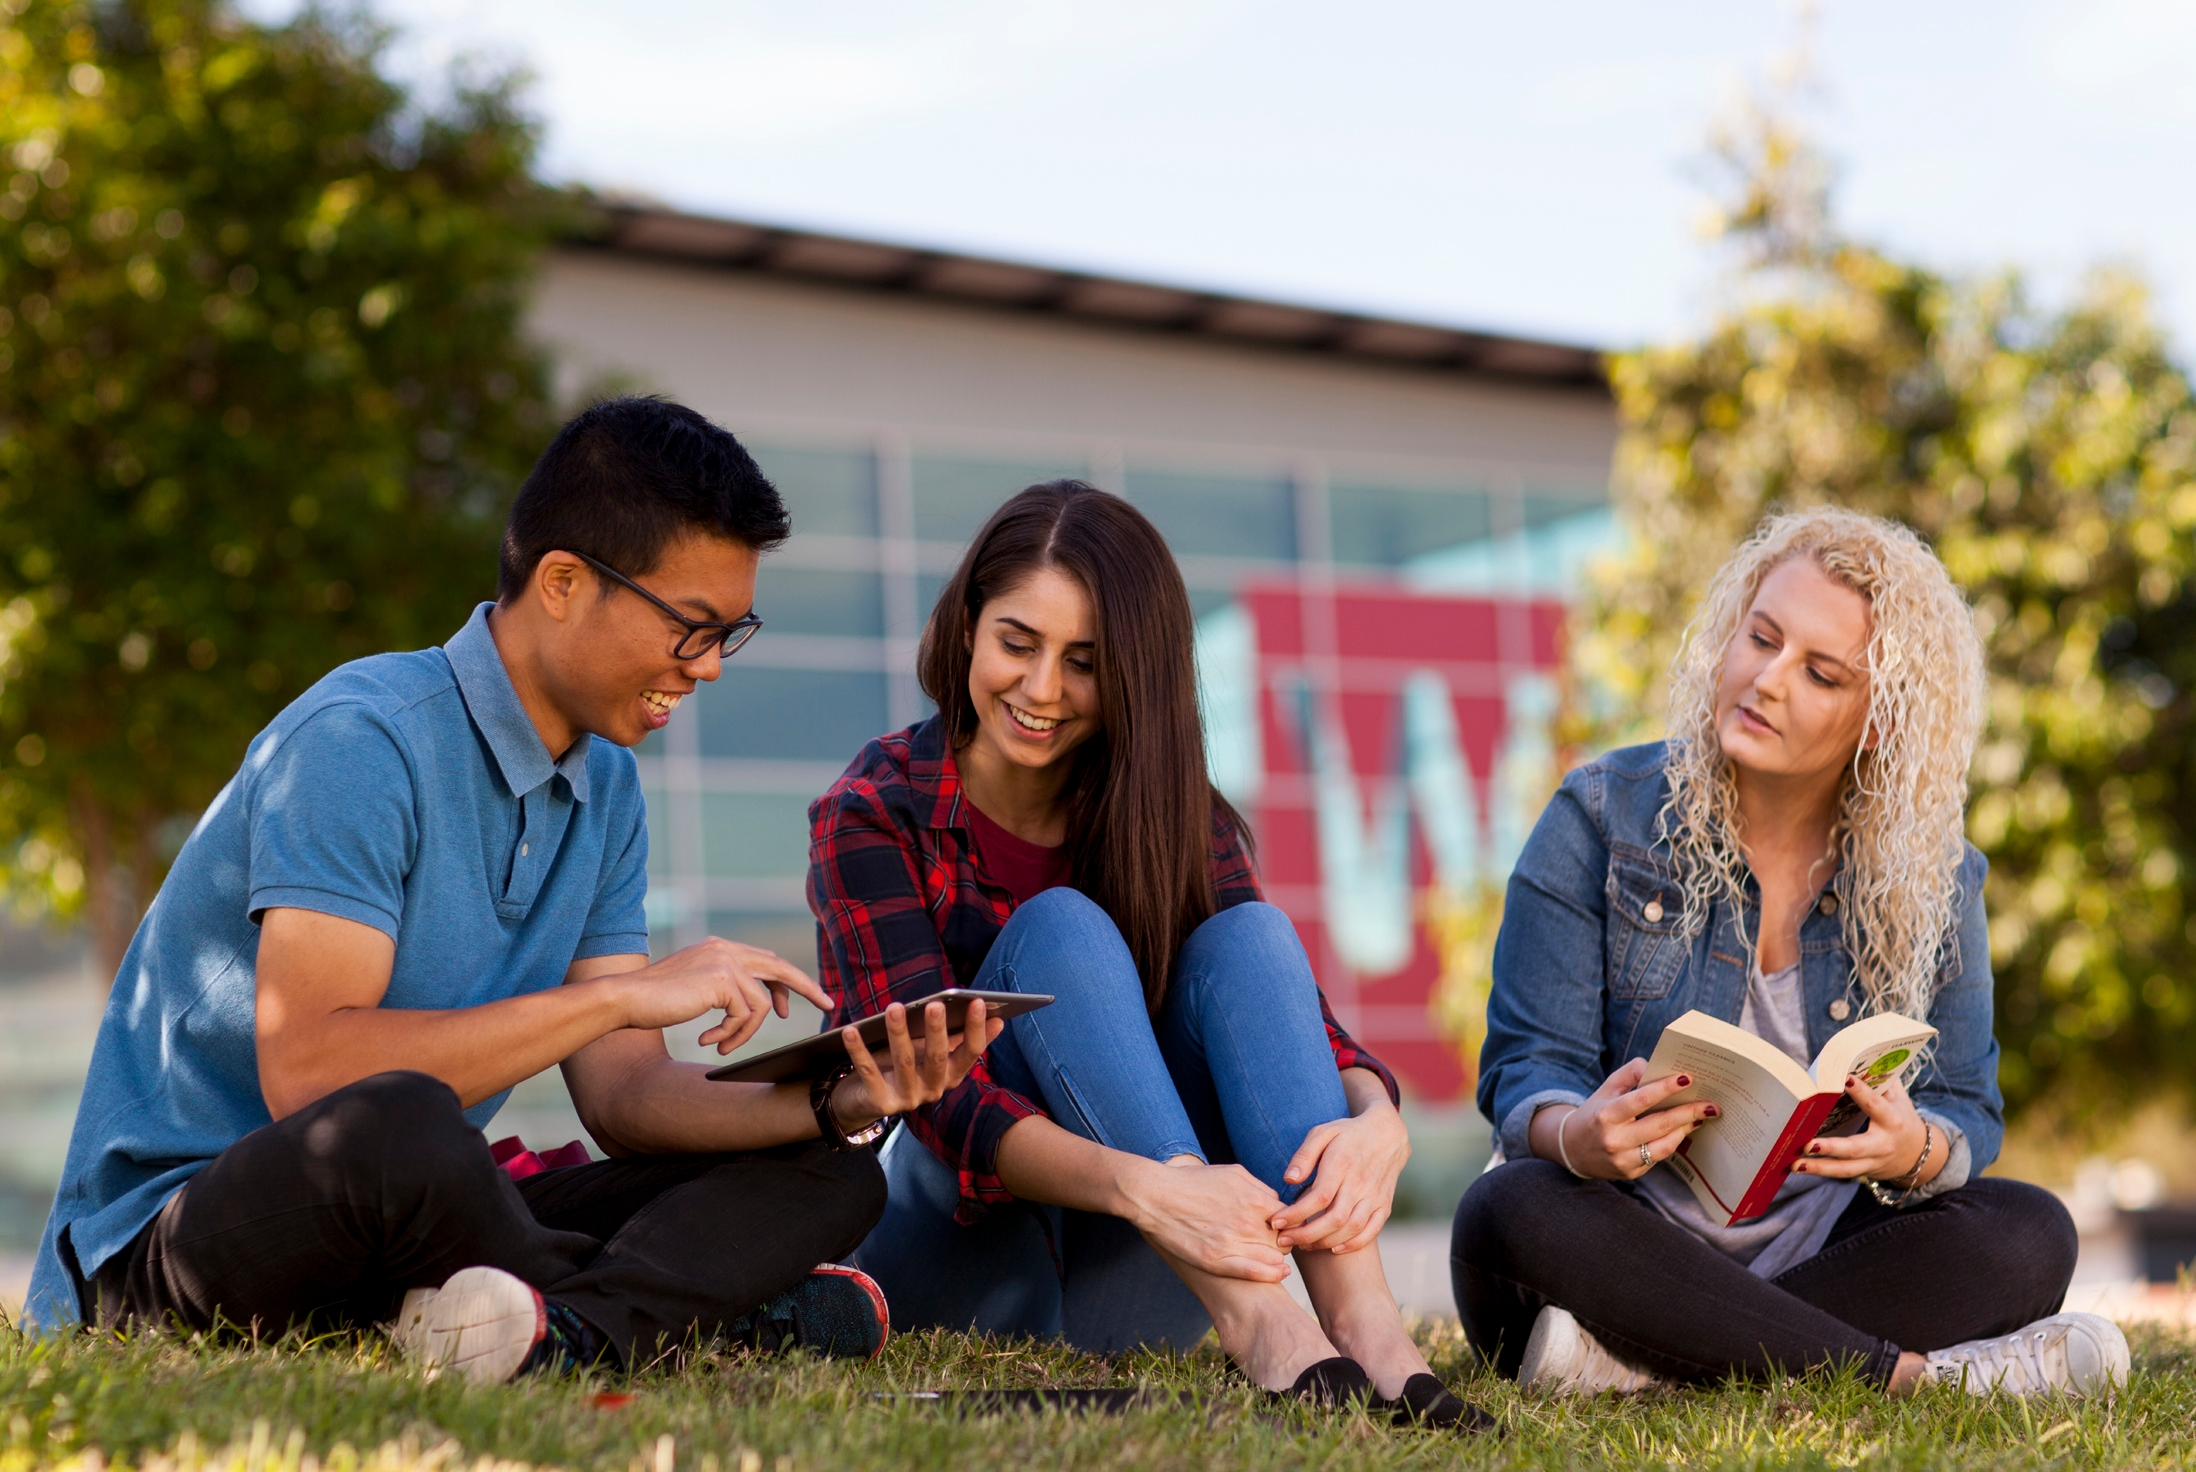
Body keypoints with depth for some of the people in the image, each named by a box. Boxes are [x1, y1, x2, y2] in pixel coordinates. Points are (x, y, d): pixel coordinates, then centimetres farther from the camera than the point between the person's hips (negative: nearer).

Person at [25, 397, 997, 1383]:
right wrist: (617, 993, -26)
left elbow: (622, 1093, 5)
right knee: (401, 1126, -42)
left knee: (826, 1177, -2)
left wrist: (834, 1102, -13)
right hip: (164, 1244, -8)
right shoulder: (360, 741, -17)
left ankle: (565, 1329, -30)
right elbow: (304, 1070, -28)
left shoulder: (605, 790, 10)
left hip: (403, 1231, 9)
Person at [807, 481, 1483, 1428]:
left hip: (1127, 1294, 4)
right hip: (960, 1269, -3)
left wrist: (1375, 1121, -34)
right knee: (1058, 928, -25)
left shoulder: (1172, 817, 5)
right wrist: (1142, 1187, -40)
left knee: (1246, 933, -18)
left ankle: (1356, 1313, -39)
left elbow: (1293, 1017, -9)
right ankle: (1253, 1319, -44)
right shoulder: (875, 816, -8)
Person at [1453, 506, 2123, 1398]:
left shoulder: (1932, 880, 4)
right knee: (1513, 1212, -34)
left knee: (2028, 1234, -23)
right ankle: (1910, 1375, -30)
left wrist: (1917, 1150, -25)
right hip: (1630, 1245, -2)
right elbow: (1528, 1068, -8)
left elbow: (1967, 1112, 1)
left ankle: (1640, 1359, -30)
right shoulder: (1602, 817, -3)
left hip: (1819, 1250, 2)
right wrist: (1579, 1136, -33)